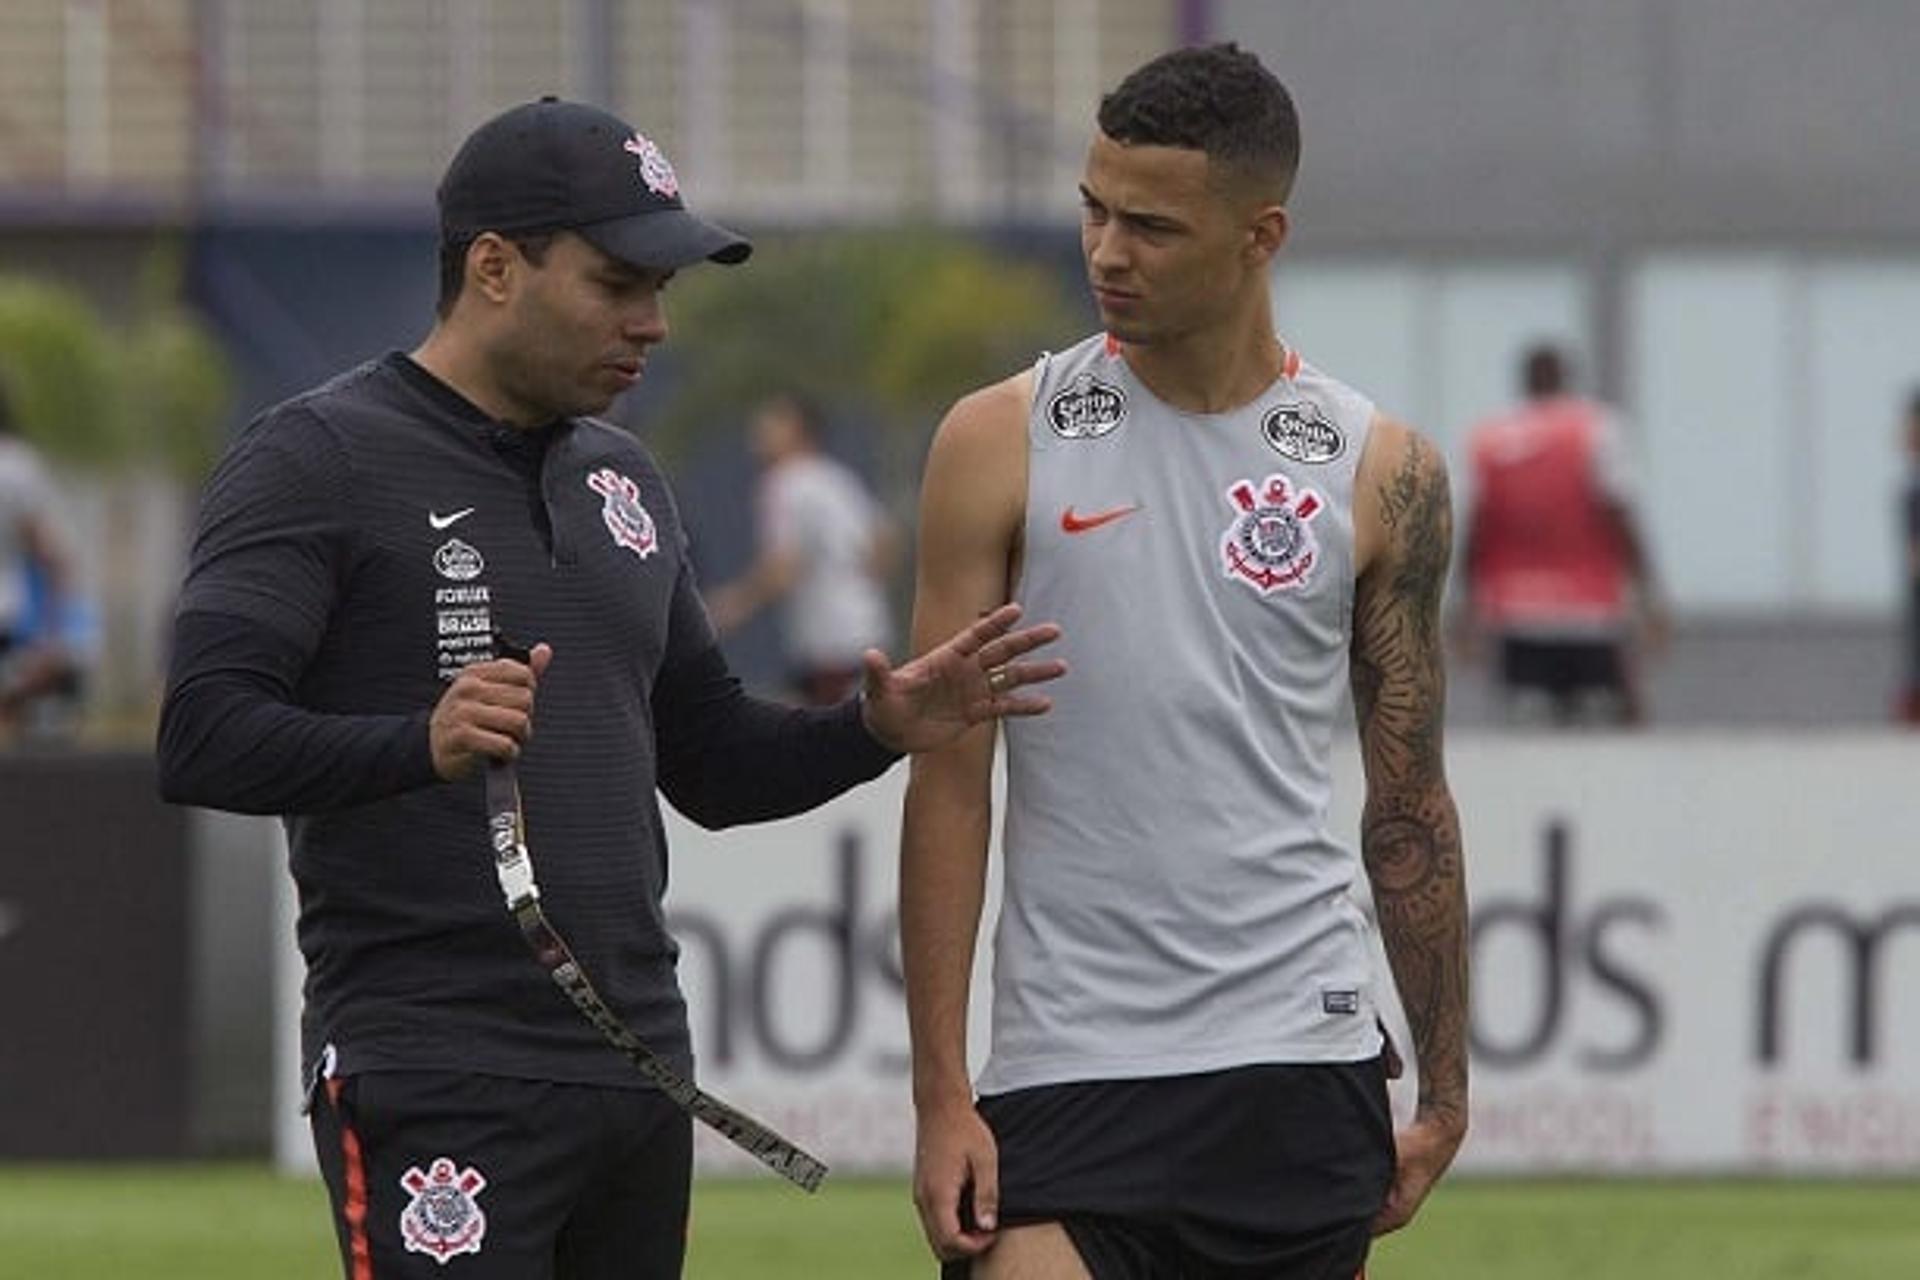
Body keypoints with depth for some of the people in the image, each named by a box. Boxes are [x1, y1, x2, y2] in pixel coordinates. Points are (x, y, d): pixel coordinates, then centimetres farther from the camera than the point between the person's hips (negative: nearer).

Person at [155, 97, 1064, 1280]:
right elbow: (204, 739, -15)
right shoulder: (318, 461, -5)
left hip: (640, 1079, 8)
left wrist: (877, 730, 5)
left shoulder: (624, 481, 19)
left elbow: (712, 765, 25)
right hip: (436, 1084, -8)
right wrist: (421, 745, -31)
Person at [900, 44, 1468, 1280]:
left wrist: (1446, 1089, 9)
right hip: (1065, 1067, -1)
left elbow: (1409, 801, 11)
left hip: (1302, 1058, 1)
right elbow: (949, 780, 0)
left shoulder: (1381, 473, 4)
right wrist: (942, 1092, -5)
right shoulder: (1004, 444, 0)